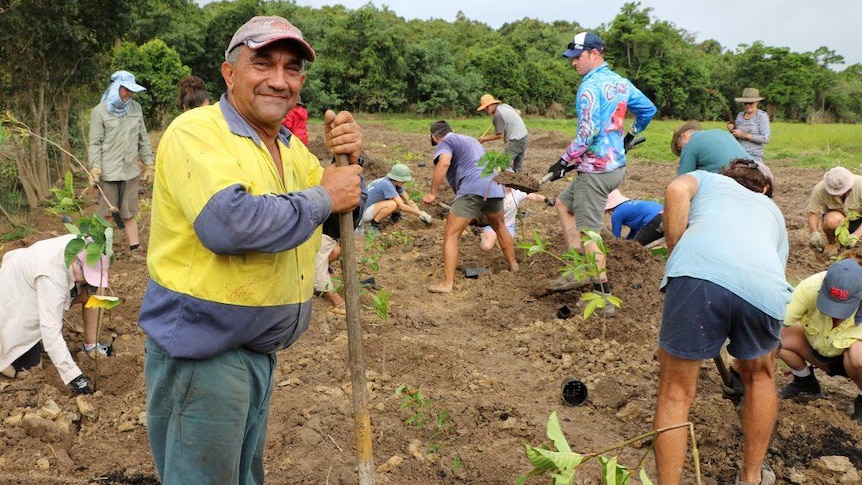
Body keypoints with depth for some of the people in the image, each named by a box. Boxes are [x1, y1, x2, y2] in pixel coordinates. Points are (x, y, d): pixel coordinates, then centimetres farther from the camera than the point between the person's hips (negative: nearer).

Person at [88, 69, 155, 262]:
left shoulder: (136, 108, 11)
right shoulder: (99, 112, -1)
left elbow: (143, 139, 15)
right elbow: (95, 143, -3)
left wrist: (149, 165, 12)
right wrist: (95, 167, -14)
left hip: (130, 171, 3)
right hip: (108, 172, -3)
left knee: (129, 213, 9)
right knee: (107, 214, 3)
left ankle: (135, 248, 13)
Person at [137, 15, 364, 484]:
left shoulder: (291, 147, 9)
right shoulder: (196, 131, -16)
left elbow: (346, 217, 14)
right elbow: (227, 222, -33)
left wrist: (350, 162, -5)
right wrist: (322, 198, -21)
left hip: (260, 348, 8)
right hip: (200, 345, -8)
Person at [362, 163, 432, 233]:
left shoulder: (396, 183, -2)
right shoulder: (387, 184, -28)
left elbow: (408, 201, 4)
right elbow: (402, 206, -29)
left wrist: (421, 213, -6)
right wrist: (420, 213, -21)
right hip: (364, 213, -8)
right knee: (393, 204, -35)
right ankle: (373, 224, -17)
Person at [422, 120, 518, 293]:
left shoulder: (445, 143, 6)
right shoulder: (471, 139, 31)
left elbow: (444, 162, -15)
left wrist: (432, 193, -15)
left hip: (472, 190, -8)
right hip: (494, 187, 8)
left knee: (451, 235, -2)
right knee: (499, 226, 31)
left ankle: (447, 283, -7)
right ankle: (513, 265, 45)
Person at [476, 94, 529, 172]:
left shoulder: (497, 114, -16)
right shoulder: (505, 105, 10)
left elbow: (499, 135, -13)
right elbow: (518, 112, 27)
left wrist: (484, 139, -3)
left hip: (516, 141, -10)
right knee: (518, 168, 12)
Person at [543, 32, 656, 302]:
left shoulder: (590, 86, -15)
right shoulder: (620, 82, 11)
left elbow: (588, 132, -23)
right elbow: (649, 109, 21)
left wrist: (564, 163, -16)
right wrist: (629, 137, 35)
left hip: (596, 169, -10)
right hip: (617, 165, 10)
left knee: (588, 233, -2)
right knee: (563, 204, 22)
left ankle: (603, 296, 2)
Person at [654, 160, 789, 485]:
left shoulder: (708, 179, 34)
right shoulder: (773, 211, 41)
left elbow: (677, 190, 8)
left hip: (699, 273, -3)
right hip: (766, 287, 4)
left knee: (676, 393, 12)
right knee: (759, 376, 32)